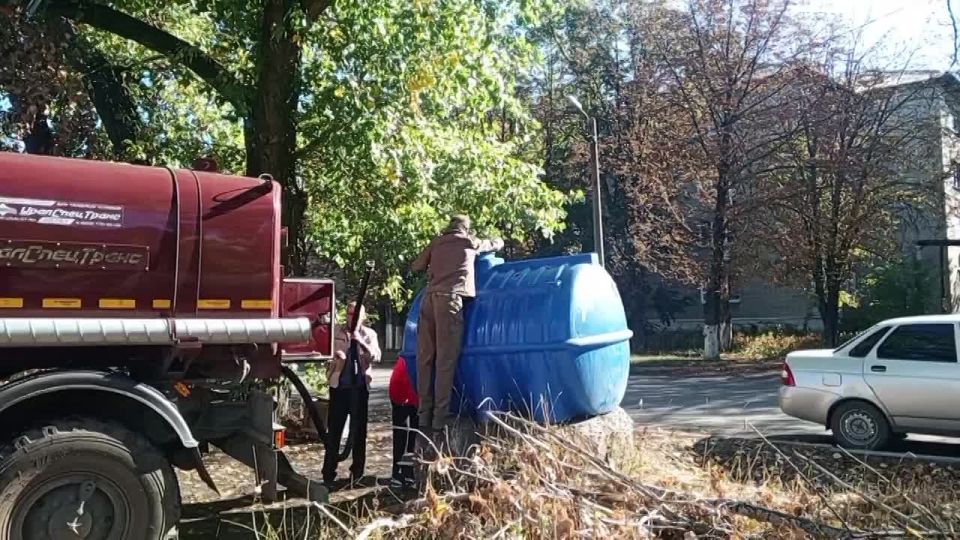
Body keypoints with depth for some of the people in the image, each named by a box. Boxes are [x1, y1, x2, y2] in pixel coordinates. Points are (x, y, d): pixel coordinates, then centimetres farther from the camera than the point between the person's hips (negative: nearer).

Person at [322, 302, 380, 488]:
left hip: (359, 387, 0)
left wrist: (361, 341, -22)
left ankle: (357, 473, 15)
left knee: (358, 431, 6)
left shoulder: (369, 334, 4)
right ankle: (328, 474, 9)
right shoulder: (337, 332, 6)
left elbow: (376, 356, -9)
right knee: (333, 431, 3)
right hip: (339, 386, 0)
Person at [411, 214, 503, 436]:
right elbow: (498, 244, 32)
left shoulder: (436, 243, 23)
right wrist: (494, 242, 54)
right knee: (445, 360, -7)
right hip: (449, 298, -4)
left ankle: (424, 417, 5)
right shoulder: (469, 242, 16)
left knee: (425, 359, 5)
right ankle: (439, 420, -11)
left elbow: (417, 266, 26)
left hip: (429, 298, 5)